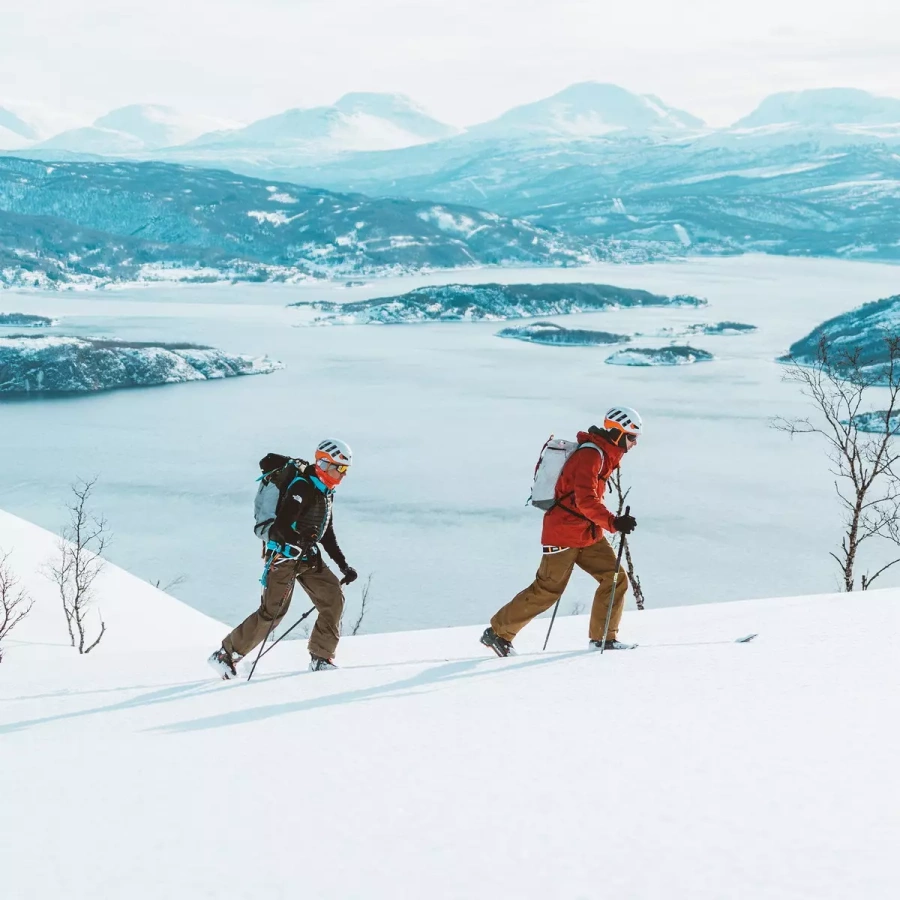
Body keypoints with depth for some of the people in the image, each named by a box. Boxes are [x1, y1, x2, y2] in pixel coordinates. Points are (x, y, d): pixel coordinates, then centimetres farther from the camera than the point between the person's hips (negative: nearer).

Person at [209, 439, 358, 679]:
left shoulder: (325, 492, 12)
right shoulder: (302, 488, -17)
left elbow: (327, 534, 20)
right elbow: (281, 525, -25)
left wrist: (344, 565, 15)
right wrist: (302, 542, -34)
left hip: (307, 558, 9)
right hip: (284, 555, -9)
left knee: (333, 597, -4)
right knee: (272, 611, -10)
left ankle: (321, 658, 2)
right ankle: (226, 654, 1)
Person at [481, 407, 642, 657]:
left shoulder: (605, 455, 11)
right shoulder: (590, 455, -19)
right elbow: (586, 500, -30)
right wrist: (614, 522, -38)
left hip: (589, 535, 9)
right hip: (564, 534, -9)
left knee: (616, 578, -1)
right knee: (547, 591, -5)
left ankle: (603, 637, 7)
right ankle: (498, 632, 7)